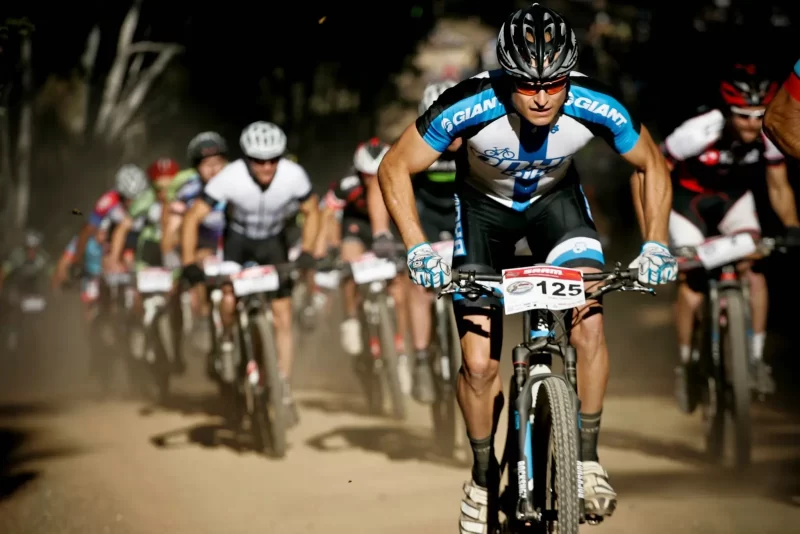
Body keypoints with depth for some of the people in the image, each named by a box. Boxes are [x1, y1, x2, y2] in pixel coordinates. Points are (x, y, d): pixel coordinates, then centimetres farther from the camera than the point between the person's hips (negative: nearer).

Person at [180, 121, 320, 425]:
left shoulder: (294, 175, -28)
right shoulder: (231, 177, -33)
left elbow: (311, 212, -9)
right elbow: (193, 218, -28)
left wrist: (307, 252, -20)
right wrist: (189, 264, -37)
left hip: (273, 241, 1)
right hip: (238, 238, -1)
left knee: (283, 318, -4)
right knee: (229, 300, -22)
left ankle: (284, 391, 6)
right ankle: (228, 343, 13)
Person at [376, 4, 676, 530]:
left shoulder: (598, 108, -32)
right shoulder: (469, 107, -36)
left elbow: (653, 165, -11)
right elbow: (395, 168, -22)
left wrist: (656, 245, -21)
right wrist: (419, 249, -32)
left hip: (556, 198, 1)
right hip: (484, 206, -1)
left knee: (590, 326, -23)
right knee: (479, 365, -5)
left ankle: (587, 457, -5)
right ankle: (484, 475, 21)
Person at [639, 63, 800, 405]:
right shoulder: (698, 132, -36)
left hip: (733, 198, 3)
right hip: (688, 199, -3)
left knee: (754, 268, -19)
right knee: (692, 284, -10)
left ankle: (756, 357, -6)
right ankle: (686, 364, 13)